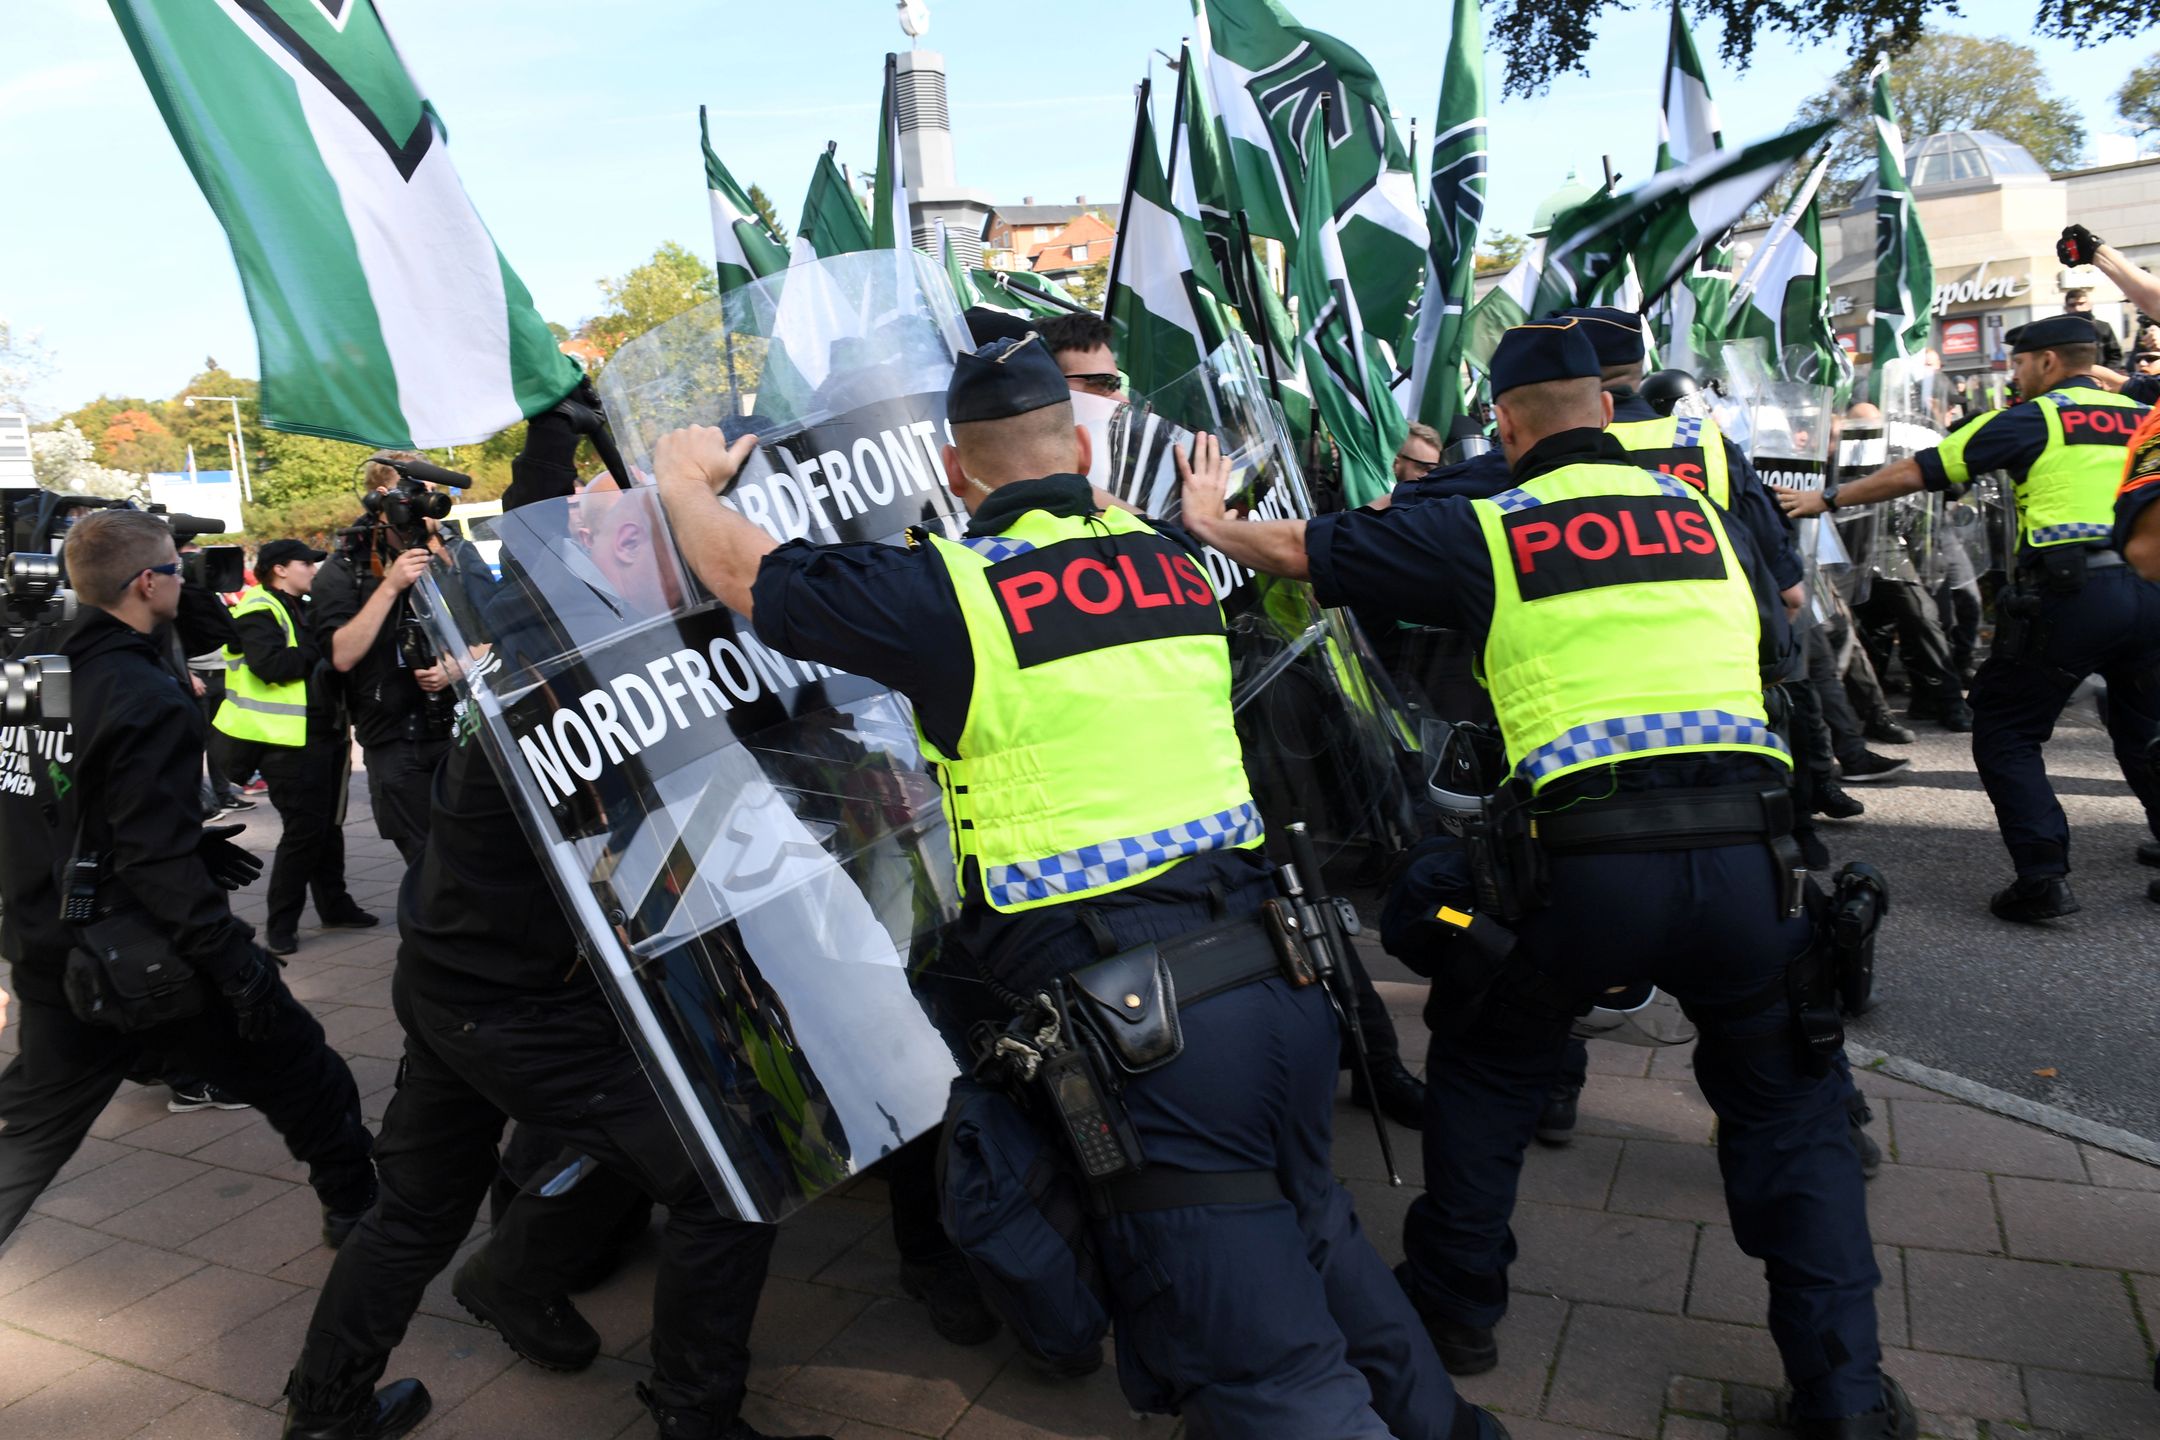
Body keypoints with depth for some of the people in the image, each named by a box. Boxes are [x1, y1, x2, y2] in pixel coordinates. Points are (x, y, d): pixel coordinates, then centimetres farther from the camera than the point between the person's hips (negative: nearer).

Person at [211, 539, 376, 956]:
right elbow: (271, 664, -25)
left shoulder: (304, 610, 19)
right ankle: (280, 924, 3)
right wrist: (319, 652, -16)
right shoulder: (259, 612, -11)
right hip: (287, 742, -9)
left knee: (327, 824, 17)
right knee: (304, 830, -7)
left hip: (323, 735, 9)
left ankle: (334, 905, 28)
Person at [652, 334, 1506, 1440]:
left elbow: (746, 573, 8)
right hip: (1284, 970, 7)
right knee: (1312, 1239, 29)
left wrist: (685, 479, 26)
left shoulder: (947, 588, -6)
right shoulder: (1172, 558, 10)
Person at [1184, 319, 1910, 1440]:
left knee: (1483, 1071, 22)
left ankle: (1457, 1304, 35)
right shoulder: (1703, 514, 15)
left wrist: (1210, 524, 29)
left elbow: (1300, 550, 11)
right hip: (1746, 851, 3)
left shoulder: (1485, 531, 4)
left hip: (1588, 858, -3)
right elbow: (1777, 643, 29)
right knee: (1786, 1105, 22)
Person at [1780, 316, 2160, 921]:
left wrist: (1827, 500, 12)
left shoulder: (2031, 418, 3)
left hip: (2073, 592, -6)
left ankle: (2043, 876, -4)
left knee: (2005, 730, 4)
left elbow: (1913, 473, 3)